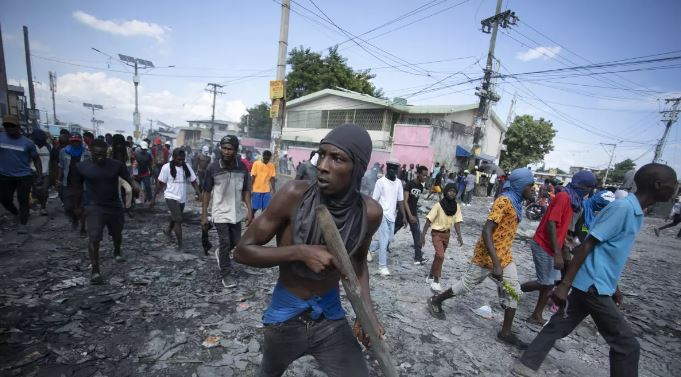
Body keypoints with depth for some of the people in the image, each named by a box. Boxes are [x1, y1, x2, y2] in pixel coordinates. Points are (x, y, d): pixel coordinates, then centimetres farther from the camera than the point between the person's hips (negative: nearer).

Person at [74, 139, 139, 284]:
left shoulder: (117, 165, -8)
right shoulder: (81, 167, -6)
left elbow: (129, 179, -12)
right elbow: (78, 187, 7)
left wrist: (135, 186, -35)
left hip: (114, 205, 2)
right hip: (94, 207, -2)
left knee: (117, 234, 21)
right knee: (94, 238, -14)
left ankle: (117, 252, 50)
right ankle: (95, 271, -6)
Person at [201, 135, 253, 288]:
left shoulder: (242, 168, -6)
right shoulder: (213, 168, -13)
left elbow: (246, 191, 2)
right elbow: (206, 192, -6)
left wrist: (249, 210, -7)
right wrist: (204, 215, -6)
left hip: (236, 213, 4)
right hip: (220, 213, -3)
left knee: (236, 242, 15)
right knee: (225, 243, -1)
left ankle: (220, 252, 48)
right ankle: (225, 276, 17)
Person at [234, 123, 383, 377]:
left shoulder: (369, 212, -17)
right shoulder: (295, 194, -26)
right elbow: (243, 251, -17)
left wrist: (367, 307, -9)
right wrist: (300, 252, -31)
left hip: (331, 319, 1)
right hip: (285, 317, 0)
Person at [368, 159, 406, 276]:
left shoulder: (398, 182, 7)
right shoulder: (381, 181, -10)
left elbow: (400, 201, 10)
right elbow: (374, 200, -8)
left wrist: (404, 217, 8)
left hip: (392, 216, 6)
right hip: (382, 215, -6)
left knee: (390, 239, 12)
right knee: (384, 241, -5)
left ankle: (369, 247, 33)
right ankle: (382, 266, 7)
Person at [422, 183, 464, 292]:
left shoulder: (456, 207, -2)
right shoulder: (438, 205, -17)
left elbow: (457, 222, 2)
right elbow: (428, 221, -15)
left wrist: (459, 236, -11)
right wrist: (423, 235, -18)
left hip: (446, 234, 6)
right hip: (437, 233, -5)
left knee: (438, 256, 15)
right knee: (440, 256, -17)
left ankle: (431, 277, 32)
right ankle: (436, 281, -4)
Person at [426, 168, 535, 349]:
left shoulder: (516, 202, 7)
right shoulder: (504, 201, -22)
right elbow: (486, 231, -30)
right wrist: (495, 263, -33)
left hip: (504, 256, 9)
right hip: (487, 256, -9)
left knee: (513, 291, 10)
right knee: (467, 284, 6)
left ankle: (506, 332, 23)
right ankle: (435, 301, 26)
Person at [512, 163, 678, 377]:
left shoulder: (635, 212, 12)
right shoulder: (622, 208, -17)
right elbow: (587, 246, -21)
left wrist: (613, 285, 26)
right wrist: (565, 284, -21)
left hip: (595, 285, 9)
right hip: (594, 286, -9)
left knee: (558, 325, 12)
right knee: (627, 345, 4)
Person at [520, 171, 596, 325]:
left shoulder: (571, 199, 13)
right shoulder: (563, 196, -17)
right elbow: (551, 224, -23)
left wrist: (564, 250, 19)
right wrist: (557, 253, -24)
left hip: (550, 247, 10)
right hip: (543, 246, -9)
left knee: (550, 283, 11)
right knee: (546, 283, -4)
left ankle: (536, 316, 20)